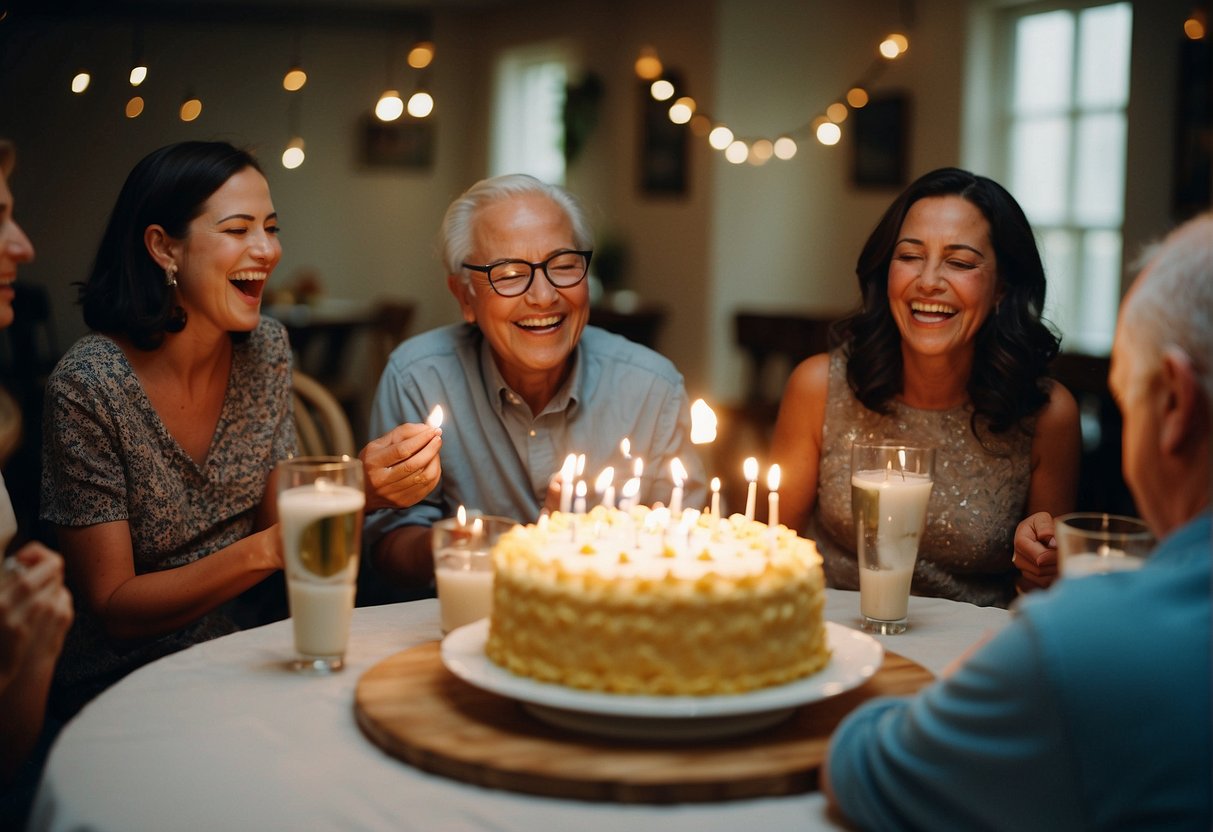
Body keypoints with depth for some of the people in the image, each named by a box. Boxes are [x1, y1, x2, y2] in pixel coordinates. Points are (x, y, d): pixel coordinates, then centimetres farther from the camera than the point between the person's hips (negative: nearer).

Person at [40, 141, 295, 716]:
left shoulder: (266, 349, 0)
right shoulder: (89, 384, -18)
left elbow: (277, 518, 5)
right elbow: (113, 609, -15)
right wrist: (264, 551, -27)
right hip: (121, 686, -6)